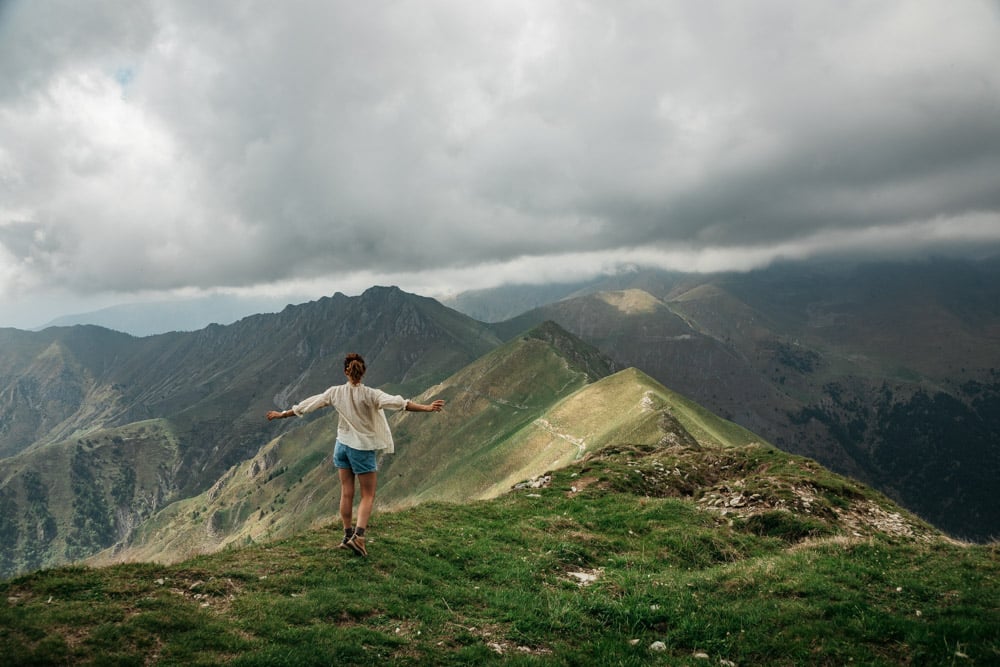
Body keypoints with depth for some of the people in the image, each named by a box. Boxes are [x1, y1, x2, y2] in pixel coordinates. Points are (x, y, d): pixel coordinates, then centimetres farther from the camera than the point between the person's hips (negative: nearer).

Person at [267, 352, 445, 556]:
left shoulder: (335, 392, -5)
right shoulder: (370, 395, -17)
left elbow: (306, 405, 4)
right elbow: (397, 402, -29)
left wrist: (282, 414, 18)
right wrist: (427, 408, -35)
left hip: (342, 445, 4)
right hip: (363, 448, -4)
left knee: (346, 493, 14)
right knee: (368, 496, 5)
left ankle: (348, 536, 22)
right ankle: (358, 536, -10)